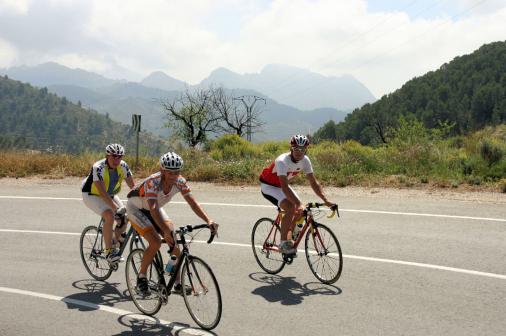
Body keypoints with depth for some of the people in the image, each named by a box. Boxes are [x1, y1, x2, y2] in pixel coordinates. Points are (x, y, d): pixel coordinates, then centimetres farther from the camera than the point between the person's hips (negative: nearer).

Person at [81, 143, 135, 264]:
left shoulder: (123, 166, -16)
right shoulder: (98, 167, -31)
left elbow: (133, 186, -13)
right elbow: (102, 192, -37)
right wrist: (117, 208, -43)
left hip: (110, 195, 6)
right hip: (91, 195, -6)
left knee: (125, 217, -10)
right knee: (109, 215, -29)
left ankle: (115, 243, 14)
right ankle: (108, 251, -20)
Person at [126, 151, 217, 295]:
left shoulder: (180, 182, -21)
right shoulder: (153, 182, -38)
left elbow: (193, 202, -25)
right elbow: (153, 209, -48)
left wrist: (209, 220, -39)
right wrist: (166, 231, -61)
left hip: (154, 208, 5)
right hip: (136, 208, -5)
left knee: (175, 241, -11)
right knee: (156, 242, -23)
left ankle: (178, 283, 0)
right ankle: (141, 278, -2)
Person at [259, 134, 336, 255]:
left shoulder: (305, 160, -15)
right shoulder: (282, 161, -34)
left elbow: (314, 183, -12)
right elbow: (284, 187, -42)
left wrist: (326, 200, -23)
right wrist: (298, 204, -51)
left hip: (282, 185, 7)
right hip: (269, 186, -7)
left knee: (300, 211, -5)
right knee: (291, 208, -27)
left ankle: (289, 239, 15)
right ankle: (283, 243, -14)